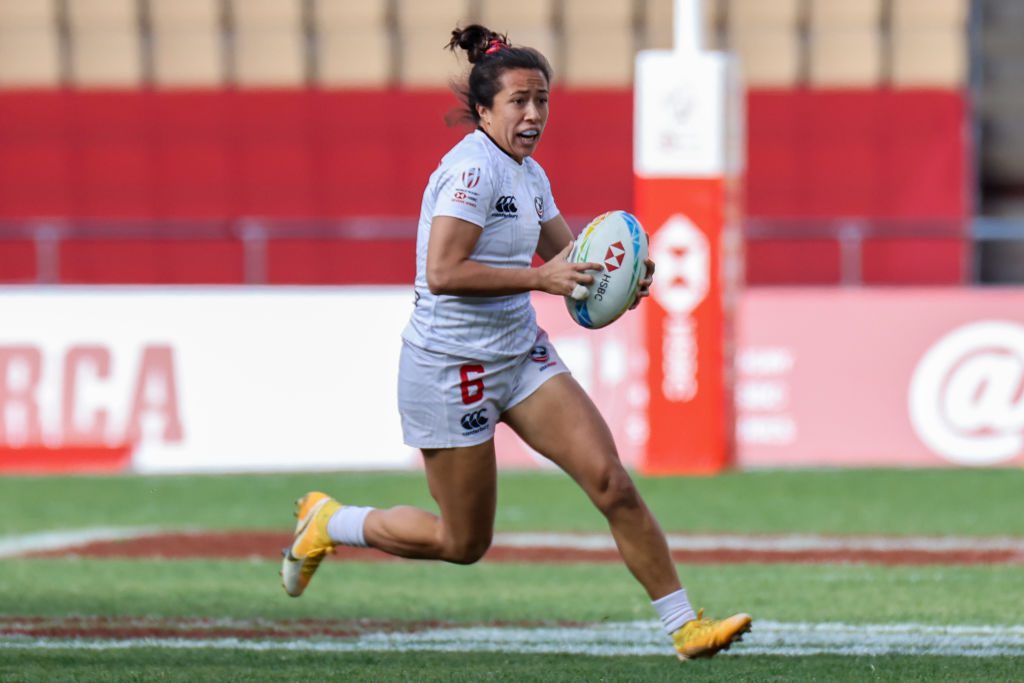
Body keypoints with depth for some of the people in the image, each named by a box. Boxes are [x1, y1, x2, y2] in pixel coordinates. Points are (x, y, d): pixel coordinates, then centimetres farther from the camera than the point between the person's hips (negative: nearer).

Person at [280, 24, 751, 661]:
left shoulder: (529, 174, 8)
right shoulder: (473, 167, -19)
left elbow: (567, 254, 20)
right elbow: (442, 272, -27)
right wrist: (540, 278, -28)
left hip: (520, 354, 8)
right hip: (450, 365, -8)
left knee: (612, 481, -8)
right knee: (464, 543, 4)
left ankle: (684, 625, -5)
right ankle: (327, 521, 26)